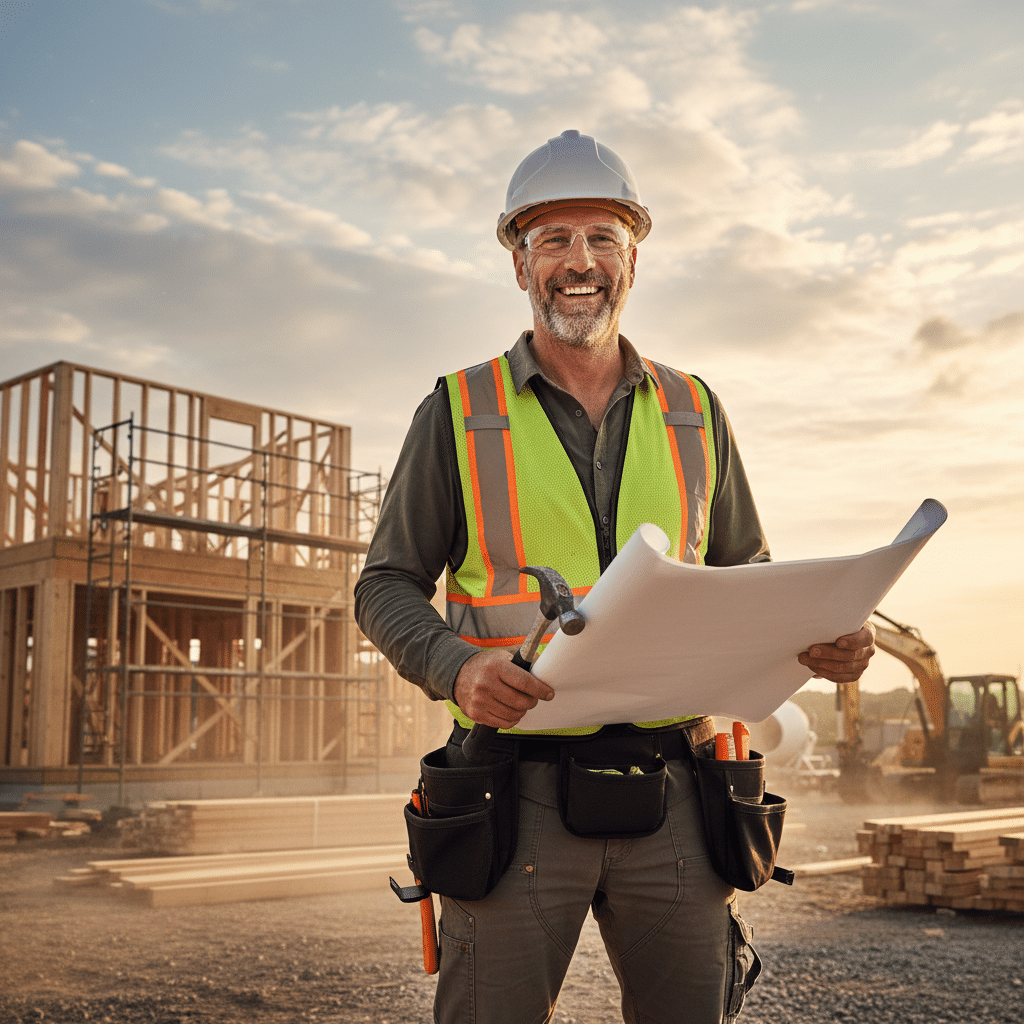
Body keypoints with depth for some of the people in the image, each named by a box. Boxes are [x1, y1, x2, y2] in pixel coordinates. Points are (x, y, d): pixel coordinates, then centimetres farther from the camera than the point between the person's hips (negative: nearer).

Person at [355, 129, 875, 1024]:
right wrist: (456, 669, -16)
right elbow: (387, 586, 4)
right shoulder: (460, 411, 4)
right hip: (519, 794, -2)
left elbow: (746, 575, 18)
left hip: (671, 801, 3)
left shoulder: (693, 412, 11)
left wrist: (819, 633, -4)